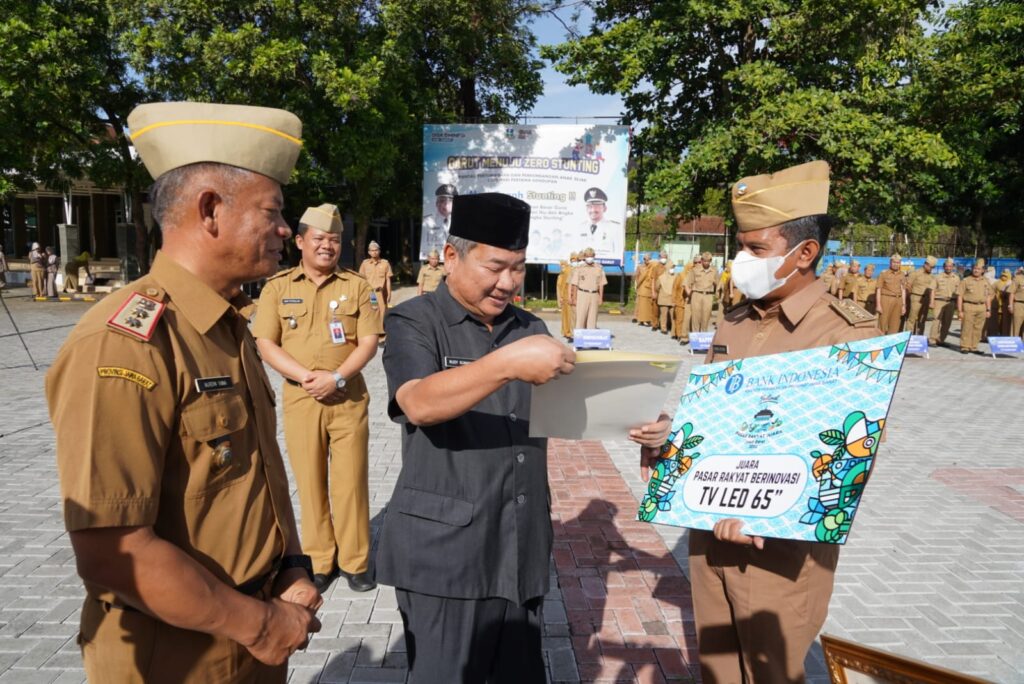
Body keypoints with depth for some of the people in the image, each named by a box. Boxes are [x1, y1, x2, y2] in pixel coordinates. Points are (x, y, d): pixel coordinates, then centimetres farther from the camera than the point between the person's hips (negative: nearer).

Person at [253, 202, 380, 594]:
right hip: (299, 399, 1)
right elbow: (265, 344, 0)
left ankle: (354, 561, 18)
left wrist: (336, 377, -15)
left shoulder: (356, 285, 4)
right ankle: (320, 561, 22)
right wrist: (306, 376, -13)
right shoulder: (278, 287, 5)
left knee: (351, 481, 4)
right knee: (310, 481, 8)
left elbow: (369, 341, -1)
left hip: (348, 398, 0)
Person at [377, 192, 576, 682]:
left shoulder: (530, 328, 12)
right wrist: (507, 363, -34)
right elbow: (420, 404, -23)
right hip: (443, 551, -5)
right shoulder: (414, 322, -5)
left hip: (521, 549, 5)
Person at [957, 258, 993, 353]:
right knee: (966, 328, -6)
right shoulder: (966, 281, 1)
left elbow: (988, 296, 17)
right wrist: (960, 310, -7)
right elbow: (959, 296, -2)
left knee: (978, 329, 5)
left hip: (981, 307, 4)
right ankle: (965, 347, -1)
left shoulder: (986, 281, 13)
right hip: (969, 307, -4)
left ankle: (974, 347, 12)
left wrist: (988, 310, 11)